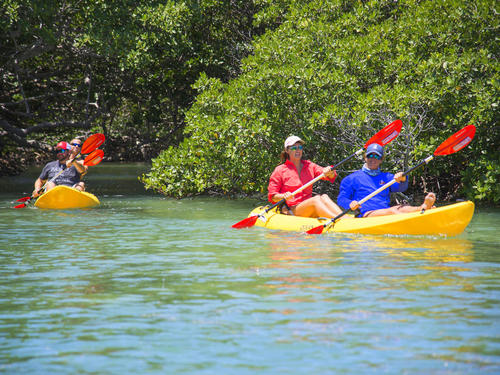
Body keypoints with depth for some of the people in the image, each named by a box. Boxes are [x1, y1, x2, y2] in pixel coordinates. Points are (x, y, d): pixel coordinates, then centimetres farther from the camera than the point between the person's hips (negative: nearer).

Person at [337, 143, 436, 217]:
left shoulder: (386, 177, 25)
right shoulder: (353, 178, 16)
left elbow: (401, 187, 5)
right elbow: (341, 199, 8)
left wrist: (402, 179, -20)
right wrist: (350, 204, -16)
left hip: (386, 212, 5)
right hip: (365, 214, -5)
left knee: (402, 208, -27)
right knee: (391, 211, -33)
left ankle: (423, 207, -58)